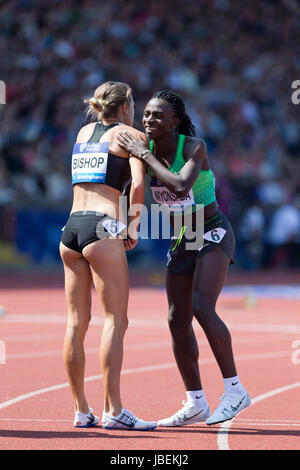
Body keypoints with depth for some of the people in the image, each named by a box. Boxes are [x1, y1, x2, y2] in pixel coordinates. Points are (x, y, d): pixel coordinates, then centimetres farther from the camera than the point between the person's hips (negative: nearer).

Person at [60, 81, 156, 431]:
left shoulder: (84, 132, 20)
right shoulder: (131, 135, 3)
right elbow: (138, 184, -11)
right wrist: (134, 226, -1)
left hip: (71, 228, 7)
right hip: (103, 229, -7)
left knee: (76, 322, 7)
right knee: (115, 321, -7)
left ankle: (80, 410, 9)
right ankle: (113, 411, -12)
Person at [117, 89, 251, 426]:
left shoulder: (194, 147, -20)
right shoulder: (146, 150, -2)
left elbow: (181, 186, -37)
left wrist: (144, 155, -30)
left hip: (214, 235, -7)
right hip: (181, 242, 7)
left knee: (202, 308, -25)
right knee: (178, 321, 5)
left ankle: (235, 389, -17)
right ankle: (195, 404, 16)